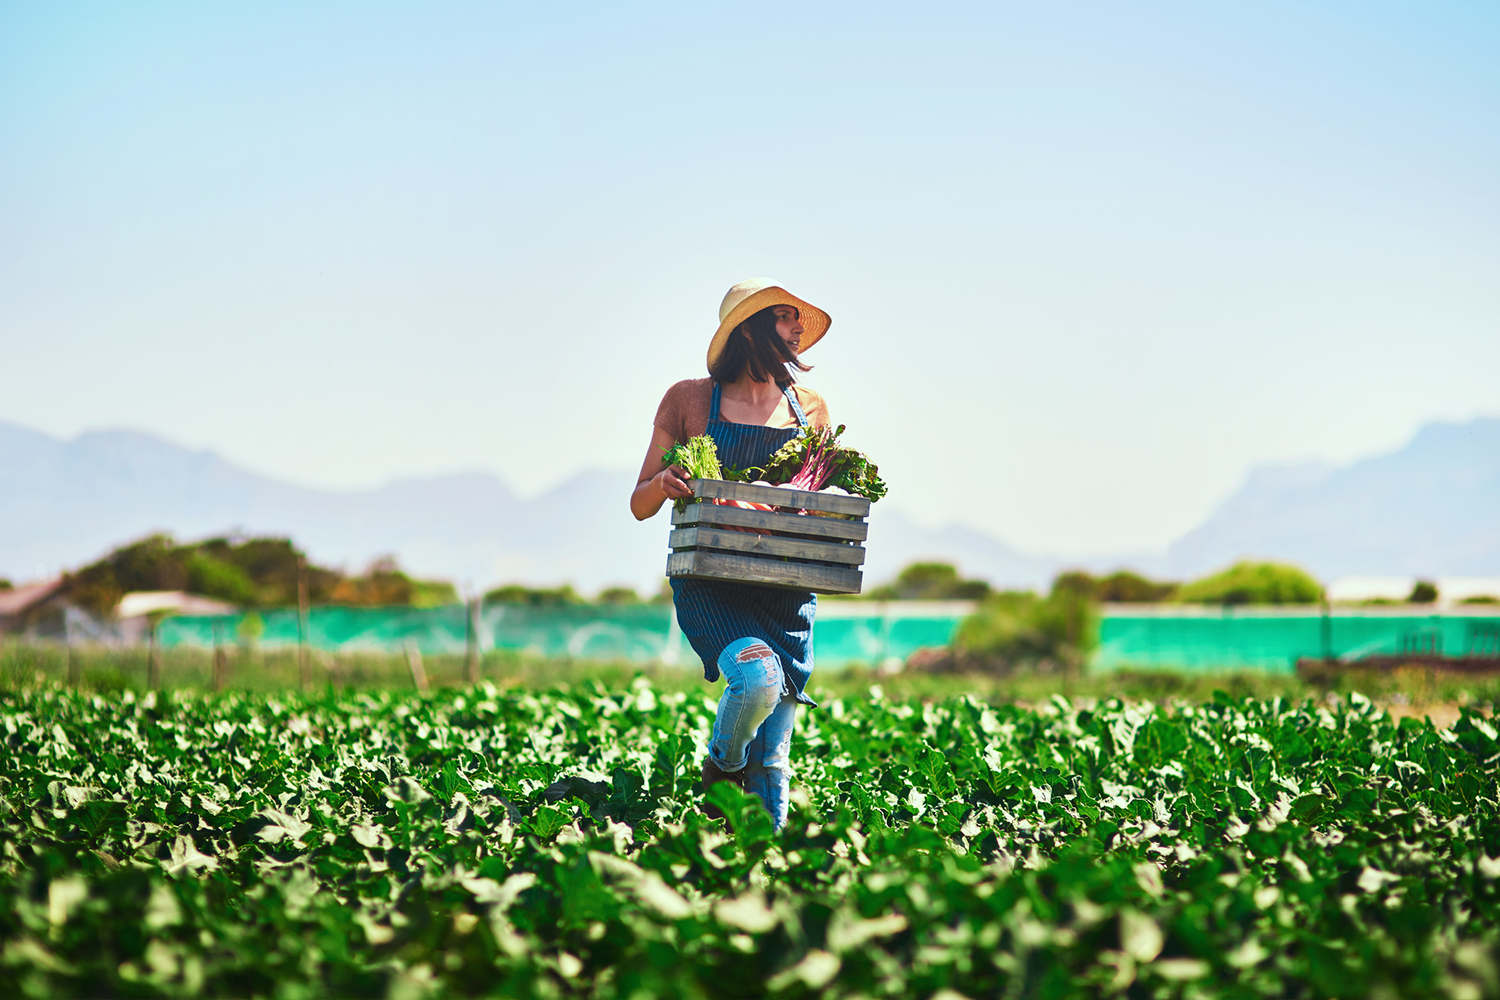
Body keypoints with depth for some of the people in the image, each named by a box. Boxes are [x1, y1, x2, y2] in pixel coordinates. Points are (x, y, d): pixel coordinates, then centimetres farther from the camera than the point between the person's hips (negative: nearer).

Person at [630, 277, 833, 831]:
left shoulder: (810, 409, 12)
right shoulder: (689, 400, 3)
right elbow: (640, 505, 5)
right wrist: (663, 484, -17)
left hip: (786, 590, 3)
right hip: (710, 584, -3)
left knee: (773, 759, 0)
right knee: (758, 676, -30)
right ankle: (720, 773, 1)